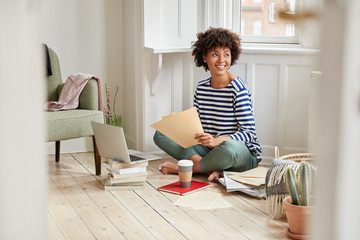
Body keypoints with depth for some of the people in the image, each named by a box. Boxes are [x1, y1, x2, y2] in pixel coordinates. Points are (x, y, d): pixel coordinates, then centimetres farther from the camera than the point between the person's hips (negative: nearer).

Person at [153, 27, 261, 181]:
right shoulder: (201, 87, 6)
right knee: (160, 135, -5)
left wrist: (216, 140, -33)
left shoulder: (238, 88, -12)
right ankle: (212, 168, -21)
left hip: (244, 154, -6)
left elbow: (249, 132, -17)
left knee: (229, 147, -42)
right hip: (208, 150, 6)